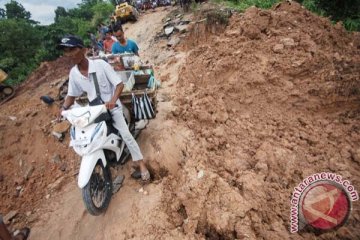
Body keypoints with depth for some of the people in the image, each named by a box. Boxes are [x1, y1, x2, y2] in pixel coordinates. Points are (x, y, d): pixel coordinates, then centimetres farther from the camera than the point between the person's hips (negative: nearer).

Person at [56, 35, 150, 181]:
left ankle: (142, 166, -4)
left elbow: (119, 84, -19)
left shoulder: (100, 64, -17)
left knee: (126, 135, -15)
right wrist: (64, 108, -7)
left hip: (112, 107, -5)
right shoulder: (73, 73, -2)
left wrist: (113, 100, -36)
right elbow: (72, 95, 11)